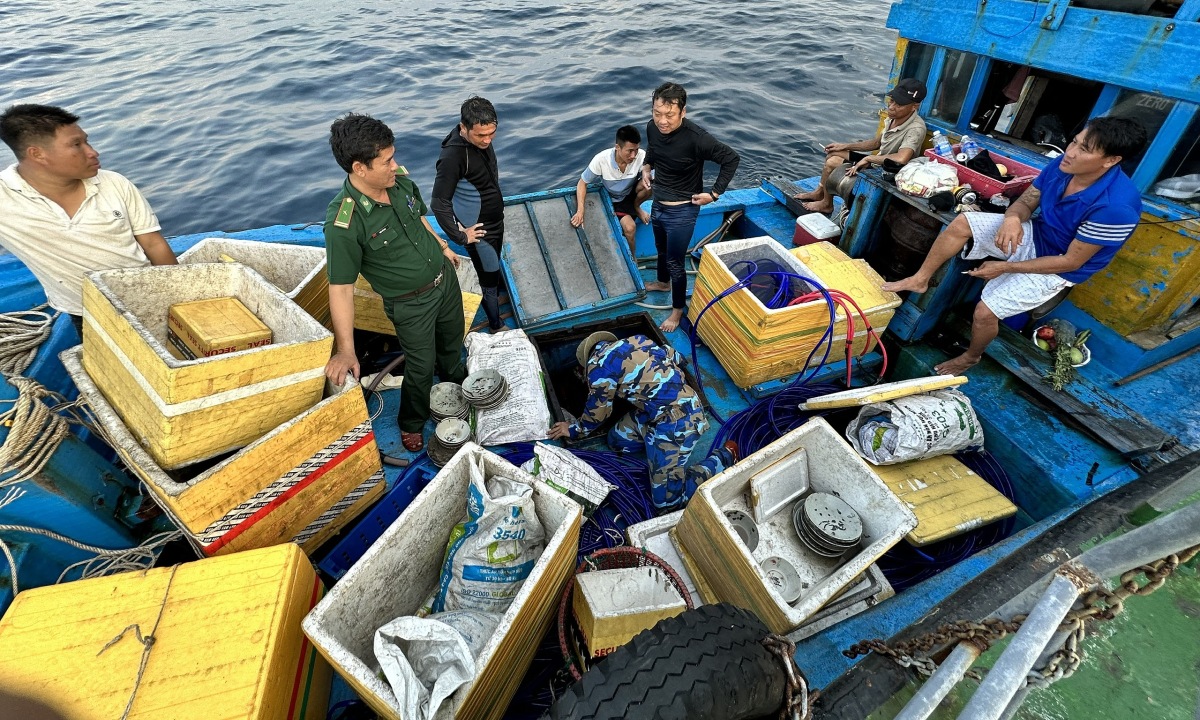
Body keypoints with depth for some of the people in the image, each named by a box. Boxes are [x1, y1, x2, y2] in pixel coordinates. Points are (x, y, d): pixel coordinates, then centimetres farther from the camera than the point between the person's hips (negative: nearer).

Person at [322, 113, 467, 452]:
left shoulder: (401, 182, -12)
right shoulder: (343, 222, -31)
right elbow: (341, 288, -28)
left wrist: (443, 247, 23)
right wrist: (345, 350, -30)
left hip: (445, 278, 6)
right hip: (411, 303, -6)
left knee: (452, 341, 28)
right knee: (421, 367, 10)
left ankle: (458, 385, 61)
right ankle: (411, 424, 40)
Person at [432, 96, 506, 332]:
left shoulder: (482, 140, -6)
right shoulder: (452, 157, -30)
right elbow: (439, 203, -28)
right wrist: (460, 236, -21)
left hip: (497, 220, 7)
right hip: (479, 230, -7)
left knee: (495, 268, 27)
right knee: (489, 279, 7)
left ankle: (496, 301, 51)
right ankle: (497, 326, 27)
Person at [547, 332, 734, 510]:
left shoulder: (599, 363, -11)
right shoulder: (634, 341, 10)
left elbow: (598, 411, 0)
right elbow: (676, 357, 21)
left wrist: (574, 430, 19)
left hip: (677, 421, -9)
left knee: (666, 499, -3)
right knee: (617, 440, 13)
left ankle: (724, 457, 7)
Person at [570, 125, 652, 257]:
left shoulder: (641, 156, -27)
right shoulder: (601, 159, -28)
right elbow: (582, 183, -17)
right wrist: (580, 211, -29)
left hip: (631, 196, 1)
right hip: (612, 200, -1)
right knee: (629, 227, -27)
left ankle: (636, 207, 2)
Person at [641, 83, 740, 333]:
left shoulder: (696, 137, -29)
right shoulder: (652, 127, -11)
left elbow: (731, 159, -18)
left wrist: (714, 193, -16)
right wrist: (646, 167, 1)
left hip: (682, 211, -6)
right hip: (658, 205, 7)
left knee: (674, 262, 5)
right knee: (661, 249, 28)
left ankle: (677, 309, 26)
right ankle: (663, 282, 57)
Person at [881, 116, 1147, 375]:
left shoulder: (1116, 206, -31)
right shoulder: (1063, 165, -14)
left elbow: (1072, 261, -24)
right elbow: (1025, 202, -2)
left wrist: (1005, 268, -24)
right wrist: (1012, 218, -27)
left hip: (1058, 268, -6)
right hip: (1033, 235, 6)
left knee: (984, 312, -17)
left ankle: (971, 357, 15)